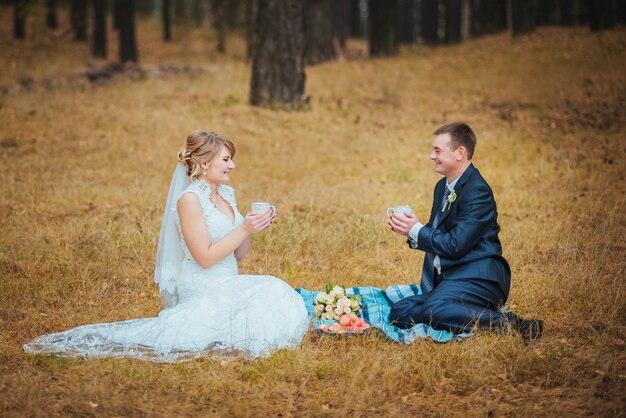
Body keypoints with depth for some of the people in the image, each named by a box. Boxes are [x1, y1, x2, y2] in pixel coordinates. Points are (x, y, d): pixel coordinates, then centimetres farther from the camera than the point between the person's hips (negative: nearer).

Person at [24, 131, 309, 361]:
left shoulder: (227, 194, 13)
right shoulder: (190, 199, -13)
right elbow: (205, 258, -17)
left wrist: (252, 231, -1)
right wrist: (243, 229, -16)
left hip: (227, 285, 8)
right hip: (202, 290, -8)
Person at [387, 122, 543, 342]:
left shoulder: (478, 191, -14)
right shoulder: (442, 186, 17)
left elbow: (455, 244, -19)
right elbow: (437, 233, 22)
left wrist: (415, 231, -8)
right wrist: (408, 227, 2)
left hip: (477, 276, -10)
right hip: (447, 277, 10)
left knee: (435, 310, -35)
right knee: (399, 312, -8)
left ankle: (511, 324, -27)